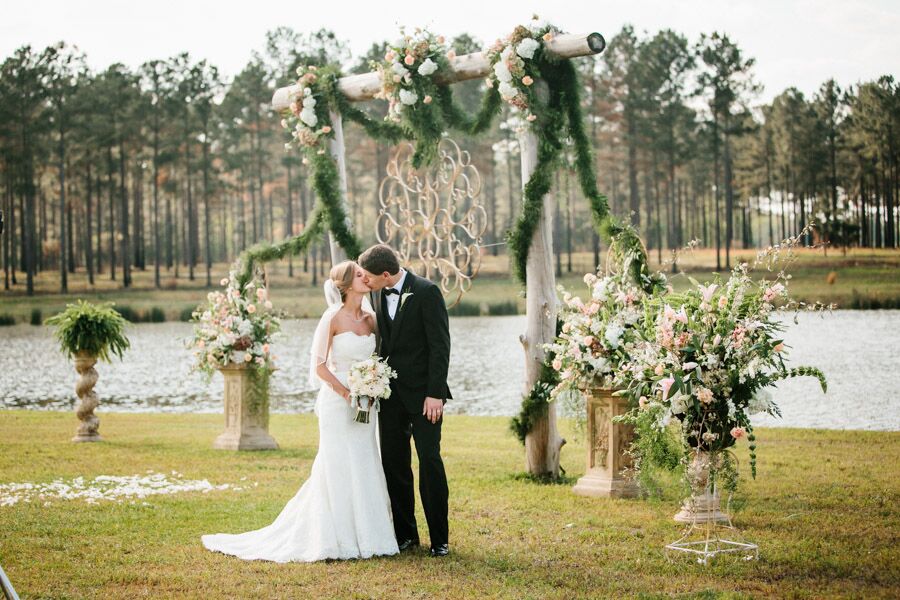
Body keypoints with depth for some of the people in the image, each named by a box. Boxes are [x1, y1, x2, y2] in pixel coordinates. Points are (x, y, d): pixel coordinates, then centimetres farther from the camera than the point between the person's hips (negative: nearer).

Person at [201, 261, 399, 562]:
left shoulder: (370, 319, 9)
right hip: (337, 404, -6)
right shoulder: (333, 318, -9)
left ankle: (363, 534, 16)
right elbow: (319, 365, -10)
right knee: (338, 469, -3)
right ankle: (335, 538, 4)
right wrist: (347, 393, -18)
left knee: (363, 469, 8)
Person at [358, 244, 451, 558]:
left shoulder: (427, 292, -12)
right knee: (393, 463, 6)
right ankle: (405, 533, 15)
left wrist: (435, 393, -17)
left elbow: (440, 344, -13)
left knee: (430, 461, -6)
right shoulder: (377, 295, 6)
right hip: (390, 391, 6)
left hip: (422, 393, -6)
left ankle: (440, 538, 1)